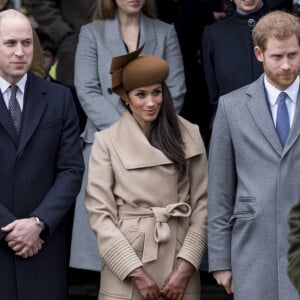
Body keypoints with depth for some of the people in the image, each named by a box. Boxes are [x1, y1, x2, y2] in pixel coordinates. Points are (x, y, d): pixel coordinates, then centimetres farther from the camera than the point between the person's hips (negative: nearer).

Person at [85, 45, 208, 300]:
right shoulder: (107, 141, -1)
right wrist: (136, 272, -10)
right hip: (125, 261, -1)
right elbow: (100, 213, -5)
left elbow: (202, 204, 2)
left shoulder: (189, 135, 4)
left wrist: (185, 267, -8)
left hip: (178, 254, 2)